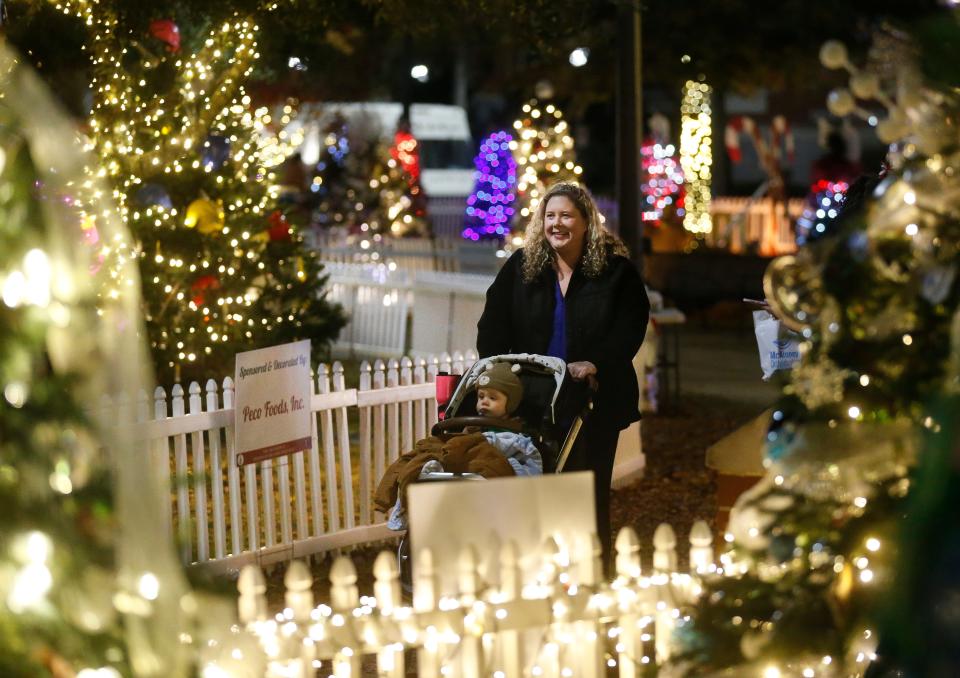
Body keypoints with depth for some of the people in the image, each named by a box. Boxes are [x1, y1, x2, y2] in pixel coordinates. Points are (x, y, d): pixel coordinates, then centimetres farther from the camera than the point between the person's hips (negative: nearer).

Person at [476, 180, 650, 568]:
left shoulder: (615, 270, -1)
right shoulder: (521, 266, 6)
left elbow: (630, 328, -4)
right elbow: (493, 325, 4)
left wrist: (596, 364, -18)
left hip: (594, 400, -2)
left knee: (591, 492, 4)